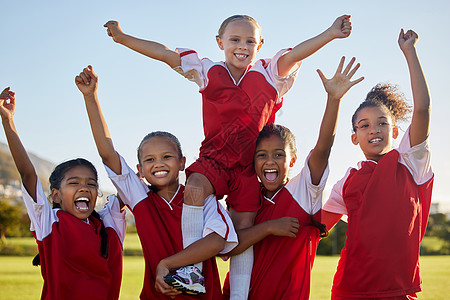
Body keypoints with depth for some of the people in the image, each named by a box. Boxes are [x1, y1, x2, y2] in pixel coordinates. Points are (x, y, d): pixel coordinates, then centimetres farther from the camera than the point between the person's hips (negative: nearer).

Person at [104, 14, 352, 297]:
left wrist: (330, 34, -27)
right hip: (214, 159, 0)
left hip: (248, 166, 1)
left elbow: (295, 53, -12)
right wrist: (122, 37, -4)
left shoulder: (268, 75, 4)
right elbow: (164, 53, 1)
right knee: (194, 187, -30)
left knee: (244, 228, 2)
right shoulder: (209, 73, 4)